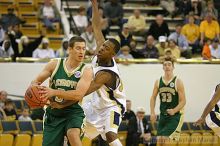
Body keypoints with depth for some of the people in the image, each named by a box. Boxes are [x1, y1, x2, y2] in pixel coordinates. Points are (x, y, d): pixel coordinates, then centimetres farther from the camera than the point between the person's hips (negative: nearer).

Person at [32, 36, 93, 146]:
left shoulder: (86, 71, -9)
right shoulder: (55, 64, -2)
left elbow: (78, 95, -23)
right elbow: (36, 81, 6)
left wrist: (54, 92, -33)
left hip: (73, 112, -3)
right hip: (53, 113, 3)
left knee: (73, 135, -32)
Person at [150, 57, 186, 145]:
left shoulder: (178, 82, -9)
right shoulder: (158, 82, 4)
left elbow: (183, 101, -11)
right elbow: (153, 98, 12)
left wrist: (174, 110, -26)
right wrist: (152, 113, 1)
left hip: (175, 115, -5)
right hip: (163, 115, 5)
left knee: (164, 139, -17)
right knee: (160, 140, 6)